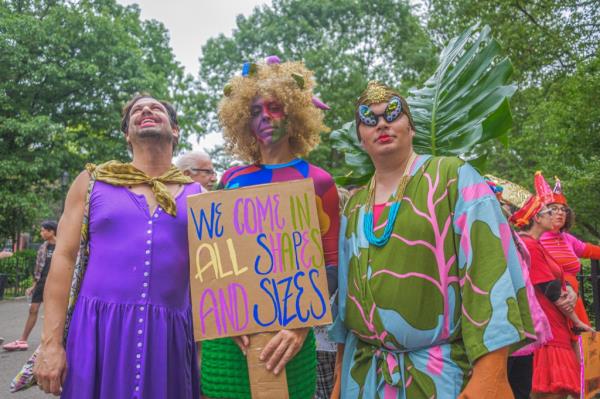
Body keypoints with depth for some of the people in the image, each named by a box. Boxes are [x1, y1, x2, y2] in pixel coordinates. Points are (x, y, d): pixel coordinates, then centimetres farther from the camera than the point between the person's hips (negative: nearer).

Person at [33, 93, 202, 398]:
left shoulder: (197, 193, 8)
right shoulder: (92, 181, 7)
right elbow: (64, 258, 3)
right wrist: (51, 341, -4)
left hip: (170, 332, 1)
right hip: (98, 328, 0)